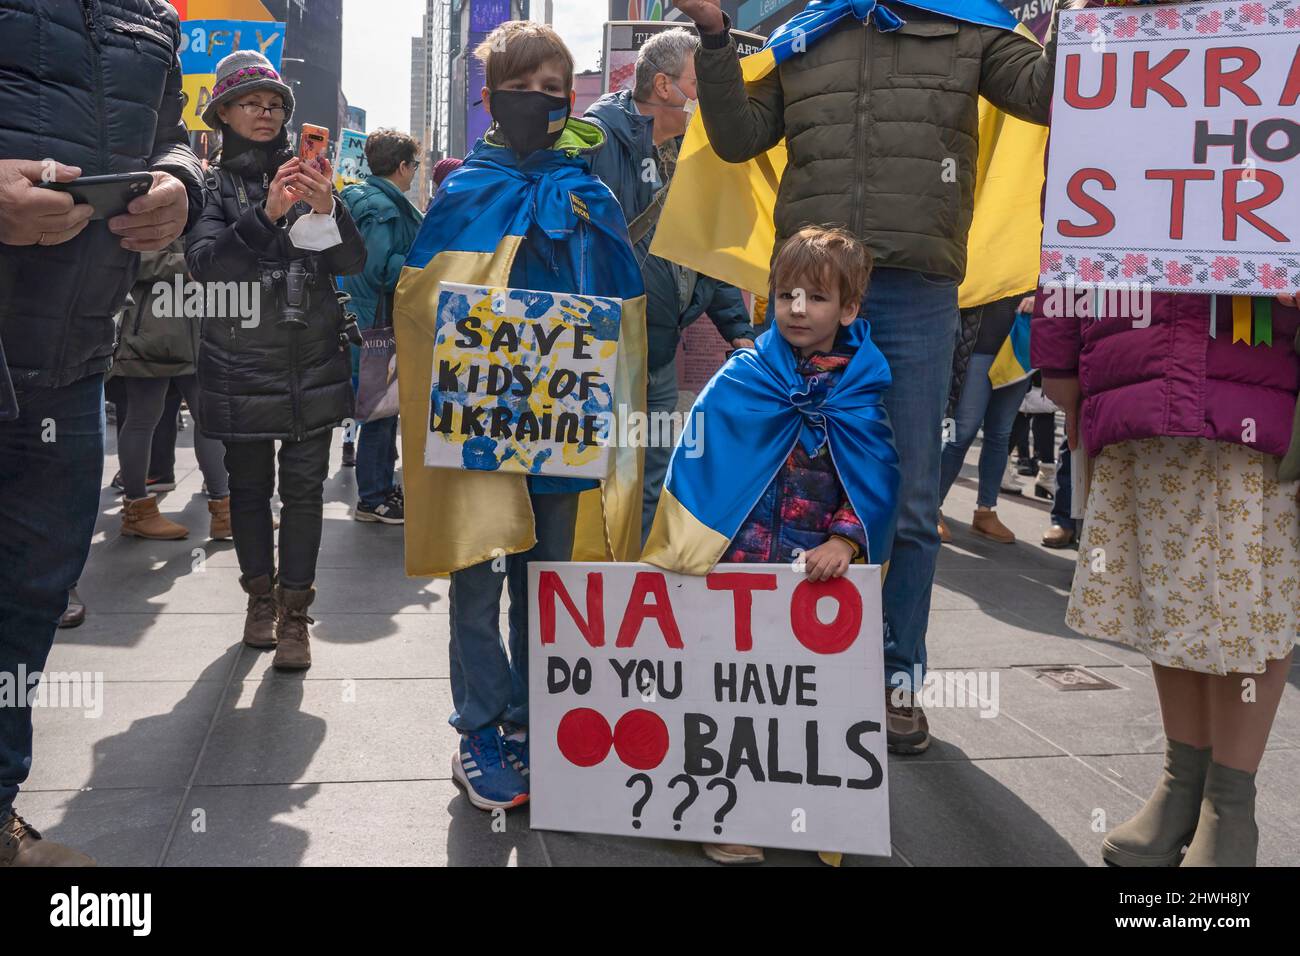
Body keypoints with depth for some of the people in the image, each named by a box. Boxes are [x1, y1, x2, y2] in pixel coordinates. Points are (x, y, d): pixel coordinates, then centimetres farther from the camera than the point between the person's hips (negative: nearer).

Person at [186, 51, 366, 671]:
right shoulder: (212, 185, 2)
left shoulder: (307, 175, 7)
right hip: (240, 366, -1)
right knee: (249, 486, 10)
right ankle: (260, 594, 26)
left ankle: (295, 612, 5)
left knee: (304, 489, -1)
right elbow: (204, 261, -14)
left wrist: (327, 209, -21)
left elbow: (354, 262, -2)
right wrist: (266, 214, -28)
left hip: (312, 363, 1)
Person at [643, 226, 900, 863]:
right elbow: (699, 463, -1)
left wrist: (844, 542, -14)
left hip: (821, 571, 1)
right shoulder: (741, 380, -1)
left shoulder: (863, 393, 2)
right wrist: (686, 546, -6)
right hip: (736, 562, -1)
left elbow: (875, 482, 0)